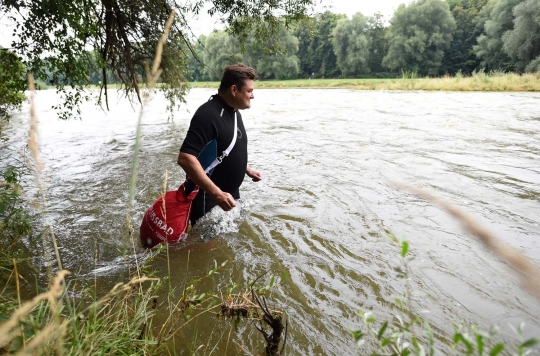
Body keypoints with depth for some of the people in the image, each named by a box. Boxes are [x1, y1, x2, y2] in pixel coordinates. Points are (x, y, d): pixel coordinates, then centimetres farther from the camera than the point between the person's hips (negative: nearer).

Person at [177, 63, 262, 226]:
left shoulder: (234, 112, 7)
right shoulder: (209, 114, -24)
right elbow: (185, 158, -32)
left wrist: (246, 169, 16)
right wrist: (216, 193, -34)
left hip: (229, 194, 9)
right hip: (207, 199, -9)